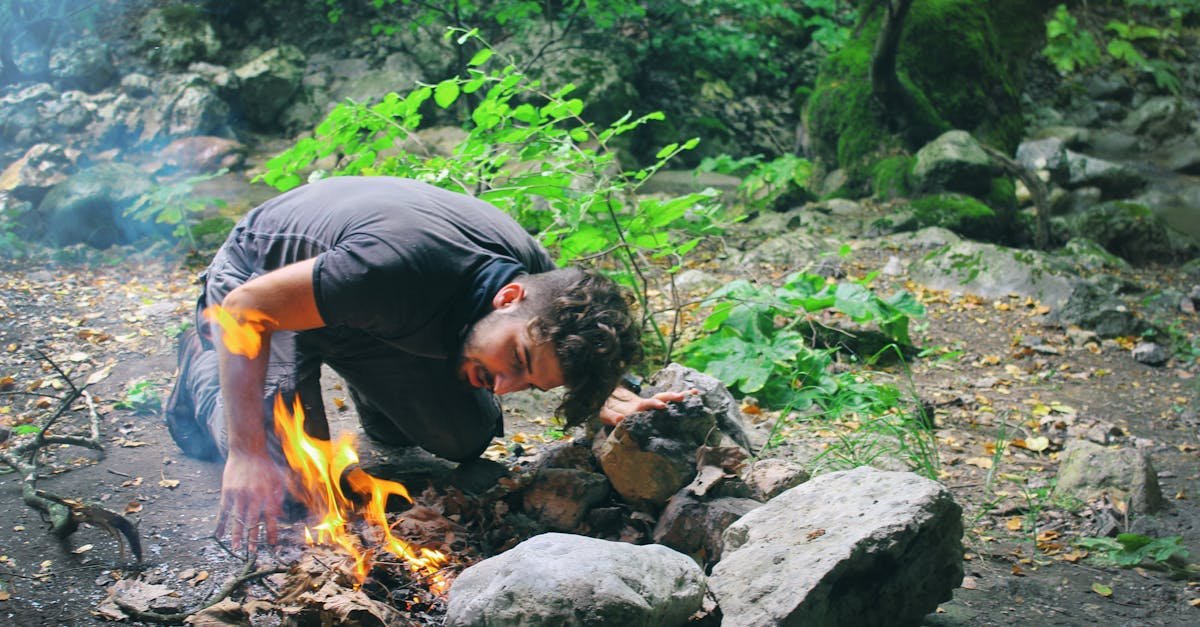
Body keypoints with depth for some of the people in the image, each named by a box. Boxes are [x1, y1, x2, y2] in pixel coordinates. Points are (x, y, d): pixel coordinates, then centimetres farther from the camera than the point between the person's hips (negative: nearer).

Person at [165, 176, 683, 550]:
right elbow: (245, 309, -35)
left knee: (466, 438, -6)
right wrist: (247, 453, -38)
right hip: (261, 275, -5)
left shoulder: (540, 274, -23)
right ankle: (204, 363, 11)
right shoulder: (402, 268, -45)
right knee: (288, 478, -18)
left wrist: (610, 403, -16)